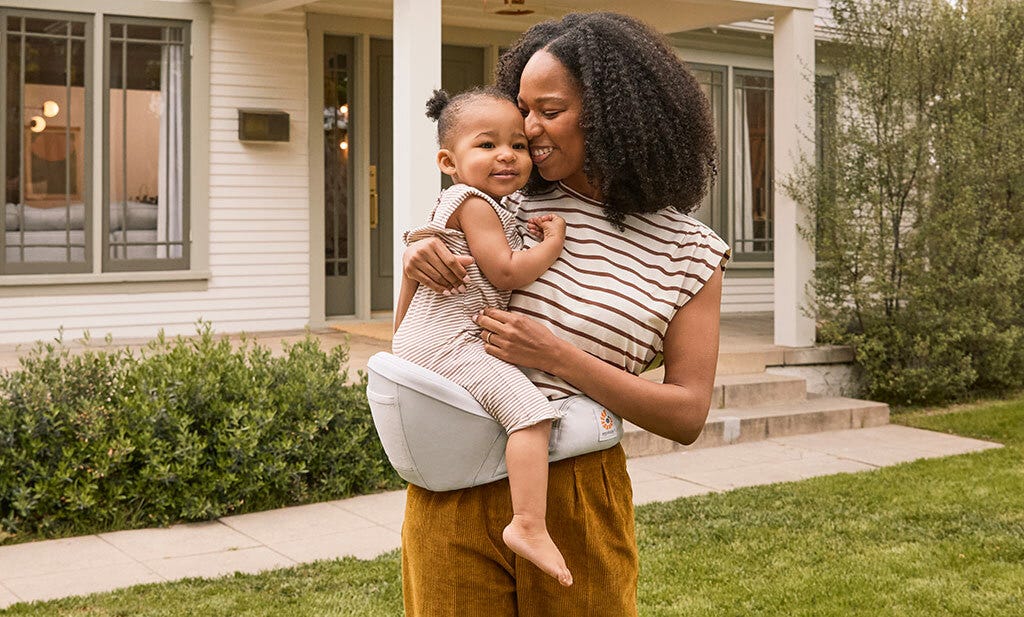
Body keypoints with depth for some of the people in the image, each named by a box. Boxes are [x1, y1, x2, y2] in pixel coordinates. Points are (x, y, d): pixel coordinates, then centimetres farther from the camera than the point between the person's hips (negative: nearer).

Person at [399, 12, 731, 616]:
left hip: (578, 495, -2)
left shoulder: (689, 252, -2)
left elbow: (687, 415, -8)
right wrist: (419, 260, -9)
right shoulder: (509, 205, 5)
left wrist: (558, 356, -18)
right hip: (455, 487, 2)